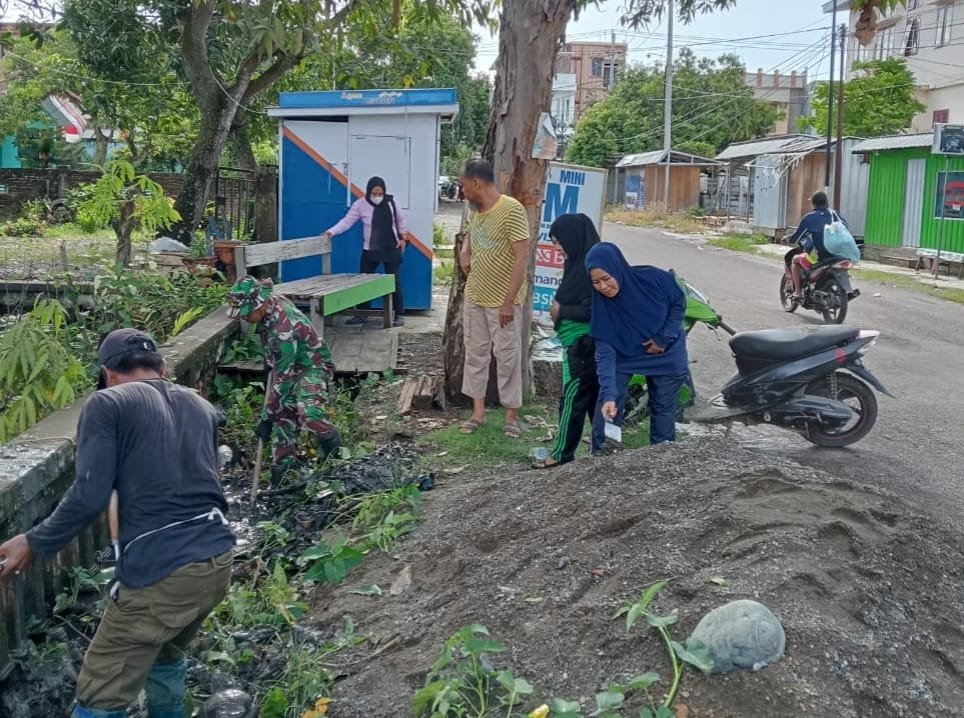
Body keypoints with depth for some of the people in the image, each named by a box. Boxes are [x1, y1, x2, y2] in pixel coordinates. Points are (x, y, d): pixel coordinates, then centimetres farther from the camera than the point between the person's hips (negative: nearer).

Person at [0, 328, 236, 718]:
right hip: (218, 561, 7)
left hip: (160, 572, -7)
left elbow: (89, 495, -10)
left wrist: (32, 543, 3)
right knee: (166, 656, 31)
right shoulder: (202, 407, 17)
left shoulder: (108, 404, -2)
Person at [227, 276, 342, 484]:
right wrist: (269, 361, 18)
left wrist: (267, 417, -24)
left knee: (308, 412, -34)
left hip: (312, 368, -10)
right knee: (283, 417, 7)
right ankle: (282, 469, 20)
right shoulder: (271, 303, -9)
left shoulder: (283, 328, -35)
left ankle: (338, 457, -12)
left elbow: (283, 378, -30)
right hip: (289, 367, 10)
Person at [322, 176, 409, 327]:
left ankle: (399, 315, 9)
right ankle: (361, 314, 18)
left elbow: (401, 220, 8)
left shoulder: (391, 202, -6)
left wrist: (403, 238, 4)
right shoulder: (360, 204, -9)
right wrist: (332, 231, -25)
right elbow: (347, 221, -13)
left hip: (391, 249, -1)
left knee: (395, 281, -1)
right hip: (370, 250, 1)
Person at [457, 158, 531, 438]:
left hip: (503, 301, -7)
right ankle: (478, 411, 21)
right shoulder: (475, 212, 6)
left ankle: (512, 415, 14)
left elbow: (521, 258, -20)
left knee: (508, 357, 2)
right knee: (475, 353, 11)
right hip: (474, 296, 7)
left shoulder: (512, 210, -18)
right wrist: (464, 252, 3)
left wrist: (509, 301, -21)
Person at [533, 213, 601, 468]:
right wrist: (560, 307, 3)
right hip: (583, 343, 10)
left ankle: (562, 455, 11)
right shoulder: (579, 261, 10)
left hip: (582, 344, -10)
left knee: (573, 399, 1)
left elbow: (593, 310, -22)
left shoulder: (589, 265, -20)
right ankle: (602, 451, 24)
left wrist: (561, 310, -13)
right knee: (594, 397, 15)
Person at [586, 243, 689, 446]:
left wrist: (663, 339, -15)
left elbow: (679, 303, -8)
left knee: (663, 410, 8)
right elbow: (605, 353, -28)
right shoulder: (601, 306, -24)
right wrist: (608, 395, -39)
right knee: (607, 408, -10)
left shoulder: (652, 279, -27)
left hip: (665, 355, 0)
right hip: (623, 354, 0)